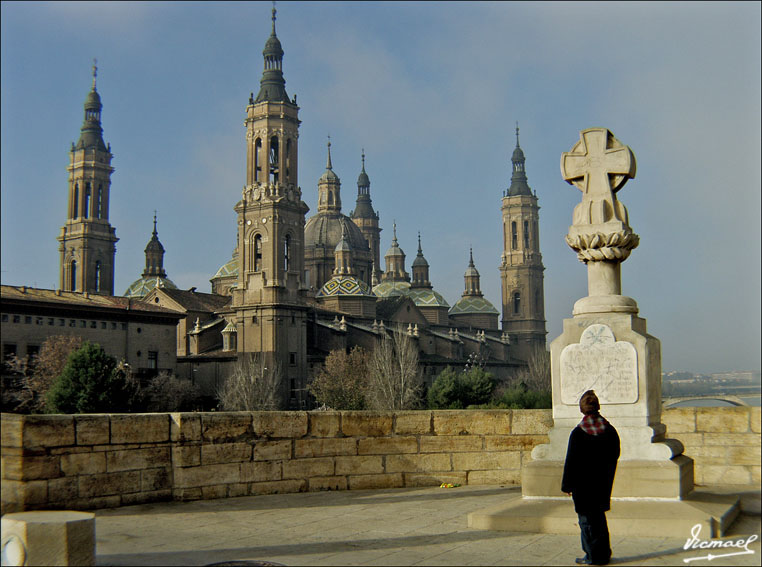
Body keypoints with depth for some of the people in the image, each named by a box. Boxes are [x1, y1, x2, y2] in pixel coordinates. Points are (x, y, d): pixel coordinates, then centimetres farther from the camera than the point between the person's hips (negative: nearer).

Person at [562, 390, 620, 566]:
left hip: (583, 484, -5)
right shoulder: (609, 430, -2)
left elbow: (571, 462, -12)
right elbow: (614, 456, 8)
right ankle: (604, 553, 23)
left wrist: (567, 485, -4)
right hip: (603, 483, 5)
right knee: (599, 516, 18)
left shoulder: (578, 432, -15)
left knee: (587, 519, 4)